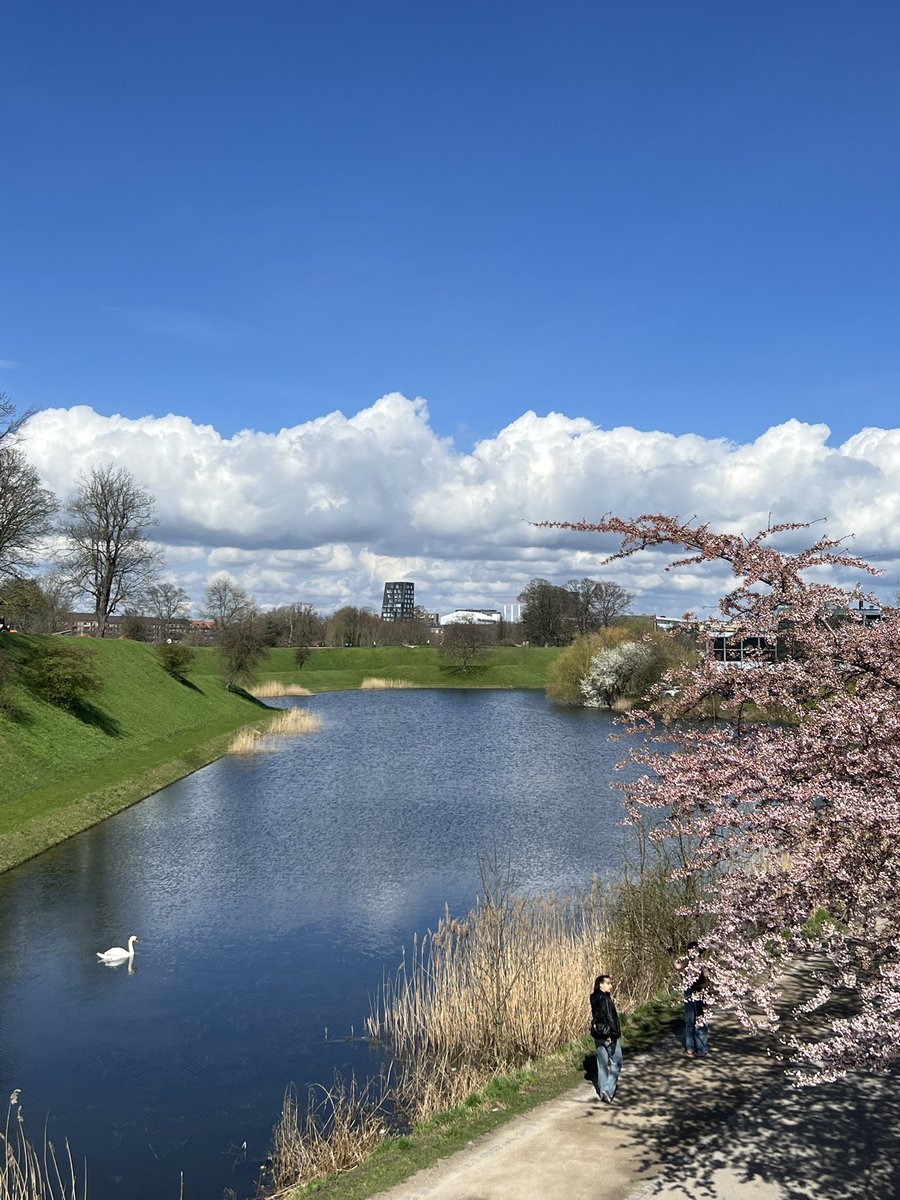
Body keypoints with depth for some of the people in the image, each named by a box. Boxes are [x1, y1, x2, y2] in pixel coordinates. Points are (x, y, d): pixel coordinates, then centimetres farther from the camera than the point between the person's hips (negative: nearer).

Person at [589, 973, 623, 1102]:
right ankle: (609, 1090, -5)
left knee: (602, 1063, 14)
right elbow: (611, 1018, -19)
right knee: (616, 1063, 3)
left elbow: (594, 1017, 9)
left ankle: (602, 1091, 19)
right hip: (608, 1035, -7)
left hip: (598, 1035, 7)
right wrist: (614, 1035, -15)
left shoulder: (594, 998, 6)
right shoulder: (605, 999, -18)